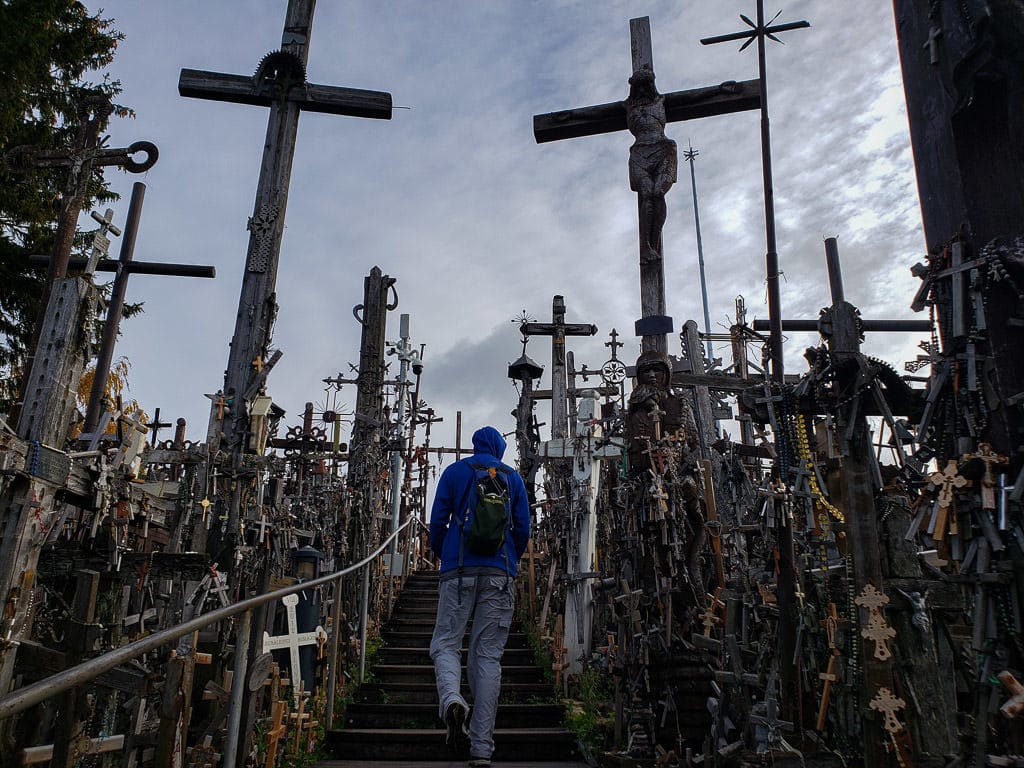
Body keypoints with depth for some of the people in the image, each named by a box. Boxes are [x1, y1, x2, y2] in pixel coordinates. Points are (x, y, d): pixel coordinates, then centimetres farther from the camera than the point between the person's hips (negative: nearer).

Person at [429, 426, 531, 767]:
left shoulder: (454, 471, 9)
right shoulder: (513, 477, 12)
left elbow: (437, 521, 6)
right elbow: (523, 528, 10)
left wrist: (441, 556, 23)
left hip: (459, 571, -1)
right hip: (499, 573, 2)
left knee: (446, 643, 6)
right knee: (488, 655, 4)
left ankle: (451, 699, -26)